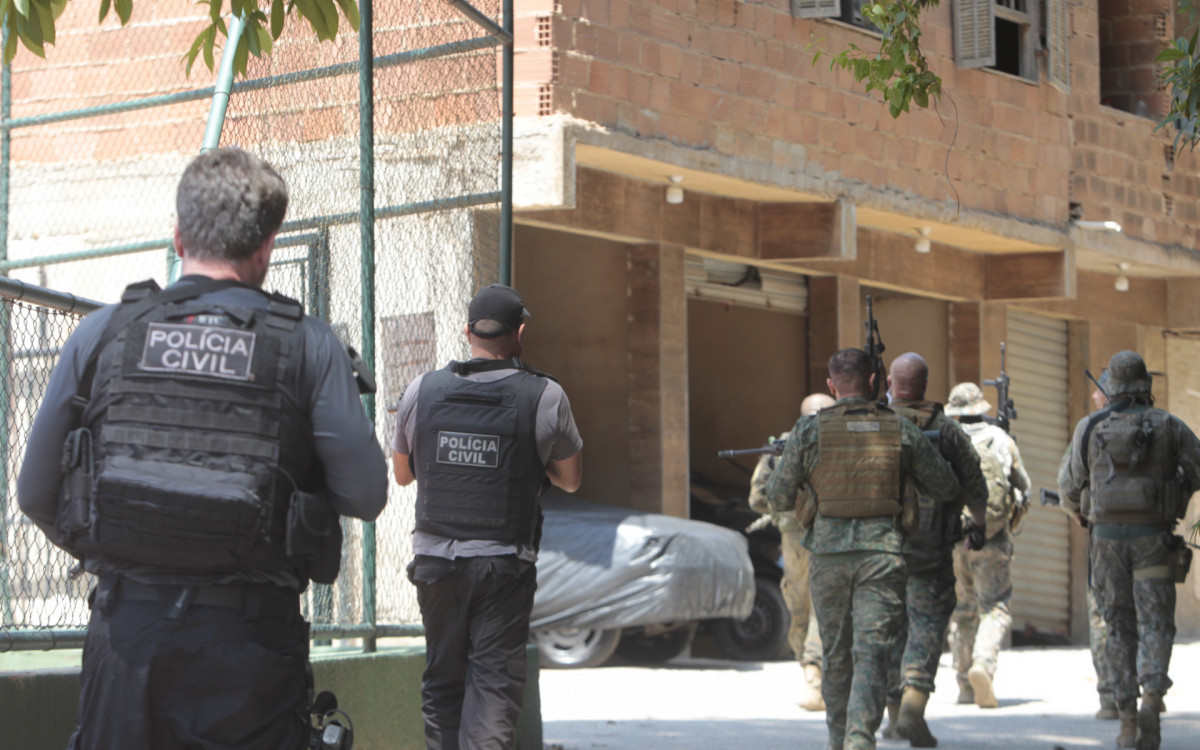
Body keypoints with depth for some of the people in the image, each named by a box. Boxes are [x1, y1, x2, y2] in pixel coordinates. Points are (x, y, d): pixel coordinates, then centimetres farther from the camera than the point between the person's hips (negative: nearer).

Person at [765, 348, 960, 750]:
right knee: (871, 654, -5)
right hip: (882, 552, -1)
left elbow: (777, 499, 5)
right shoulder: (902, 431, 2)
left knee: (836, 656, 15)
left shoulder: (808, 431, -1)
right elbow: (947, 489, 10)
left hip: (828, 555, 1)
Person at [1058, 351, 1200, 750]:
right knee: (1155, 626, 0)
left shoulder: (1089, 429, 3)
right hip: (1152, 538, -1)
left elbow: (1069, 488, 11)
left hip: (1107, 537, 1)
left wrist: (1081, 511, 33)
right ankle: (1151, 700, -24)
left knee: (1120, 629, 10)